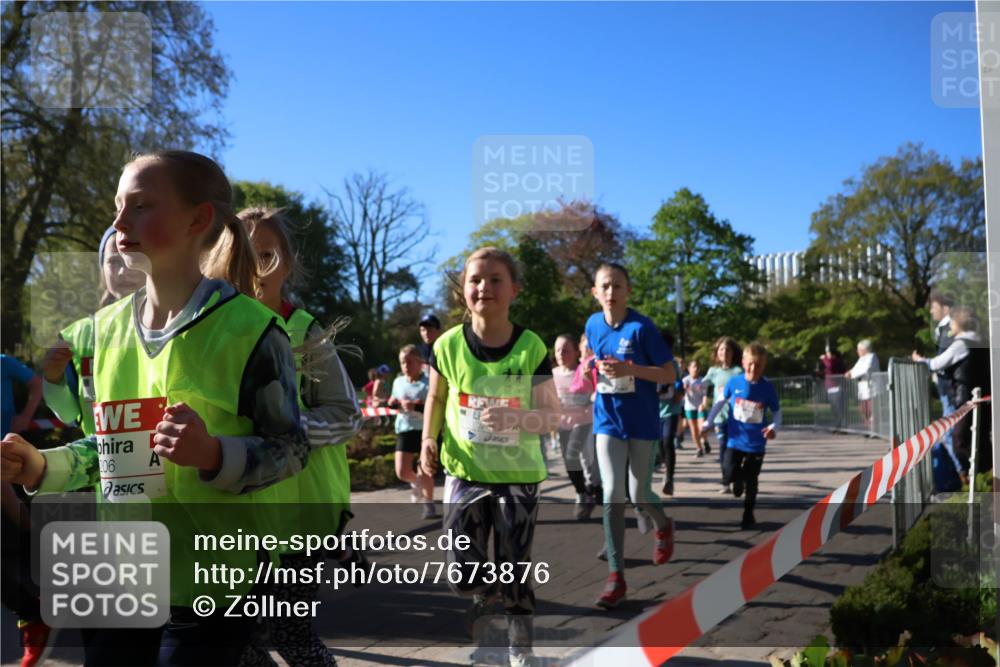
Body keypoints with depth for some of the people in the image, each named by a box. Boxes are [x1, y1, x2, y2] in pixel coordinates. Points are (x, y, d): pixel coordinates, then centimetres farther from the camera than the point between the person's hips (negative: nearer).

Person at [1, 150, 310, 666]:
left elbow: (291, 448, -9)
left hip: (206, 583, -5)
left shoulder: (248, 328, -13)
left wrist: (214, 454, -25)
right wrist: (42, 467, 1)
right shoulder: (108, 327, 6)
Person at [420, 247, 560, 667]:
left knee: (515, 569, 6)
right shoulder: (449, 345, -7)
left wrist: (515, 417, -29)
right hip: (465, 473, 1)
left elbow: (553, 417, -11)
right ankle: (486, 593, 38)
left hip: (518, 475, -1)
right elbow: (436, 397, 12)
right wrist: (428, 439, -1)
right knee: (462, 576, 2)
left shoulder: (531, 347, -11)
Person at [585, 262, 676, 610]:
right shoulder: (593, 325, 1)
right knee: (612, 495, -7)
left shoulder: (642, 327, -14)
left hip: (643, 423, -3)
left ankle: (663, 525, 43)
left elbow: (669, 374, -14)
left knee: (640, 496, 7)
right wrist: (597, 373, -1)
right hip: (608, 422, 3)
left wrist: (629, 369, -26)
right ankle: (616, 576, -1)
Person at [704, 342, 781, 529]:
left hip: (756, 443, 0)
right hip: (735, 439, 1)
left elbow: (777, 411, 2)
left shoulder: (768, 388, -9)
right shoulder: (734, 382, -7)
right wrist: (708, 422, 6)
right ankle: (738, 479, 31)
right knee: (729, 476, -7)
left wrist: (774, 427, -17)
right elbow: (721, 402, 8)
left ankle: (748, 515, 25)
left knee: (751, 481, 6)